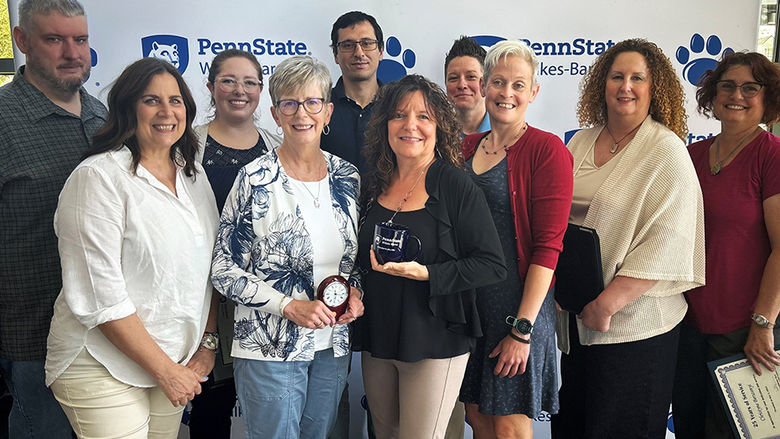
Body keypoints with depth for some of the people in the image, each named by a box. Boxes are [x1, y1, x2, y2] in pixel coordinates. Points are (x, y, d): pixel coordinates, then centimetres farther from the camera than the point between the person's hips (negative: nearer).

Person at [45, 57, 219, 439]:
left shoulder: (193, 174, 7)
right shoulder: (98, 178, -14)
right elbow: (99, 295, -19)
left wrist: (208, 343, 3)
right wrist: (165, 368, -15)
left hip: (176, 363, 6)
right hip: (104, 367, -6)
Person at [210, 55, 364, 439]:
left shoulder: (347, 177, 3)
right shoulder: (256, 179, -12)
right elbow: (224, 271, -10)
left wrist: (355, 292, -3)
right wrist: (289, 306, -17)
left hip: (332, 347, 5)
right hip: (269, 349, -5)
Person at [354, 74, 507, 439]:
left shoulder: (456, 186, -11)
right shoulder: (374, 185, 6)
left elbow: (492, 265, -15)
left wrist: (425, 273, -24)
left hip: (435, 343, -5)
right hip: (376, 339, 6)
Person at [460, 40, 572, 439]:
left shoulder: (547, 150, -10)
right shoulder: (468, 147, 8)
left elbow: (548, 245, -14)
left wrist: (522, 328, -17)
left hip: (519, 300, -5)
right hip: (468, 301, 6)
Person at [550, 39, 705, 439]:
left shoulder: (667, 152, -10)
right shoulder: (581, 142, 8)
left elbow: (666, 245, -19)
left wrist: (608, 302, -22)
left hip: (634, 325, -5)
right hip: (575, 319, 6)